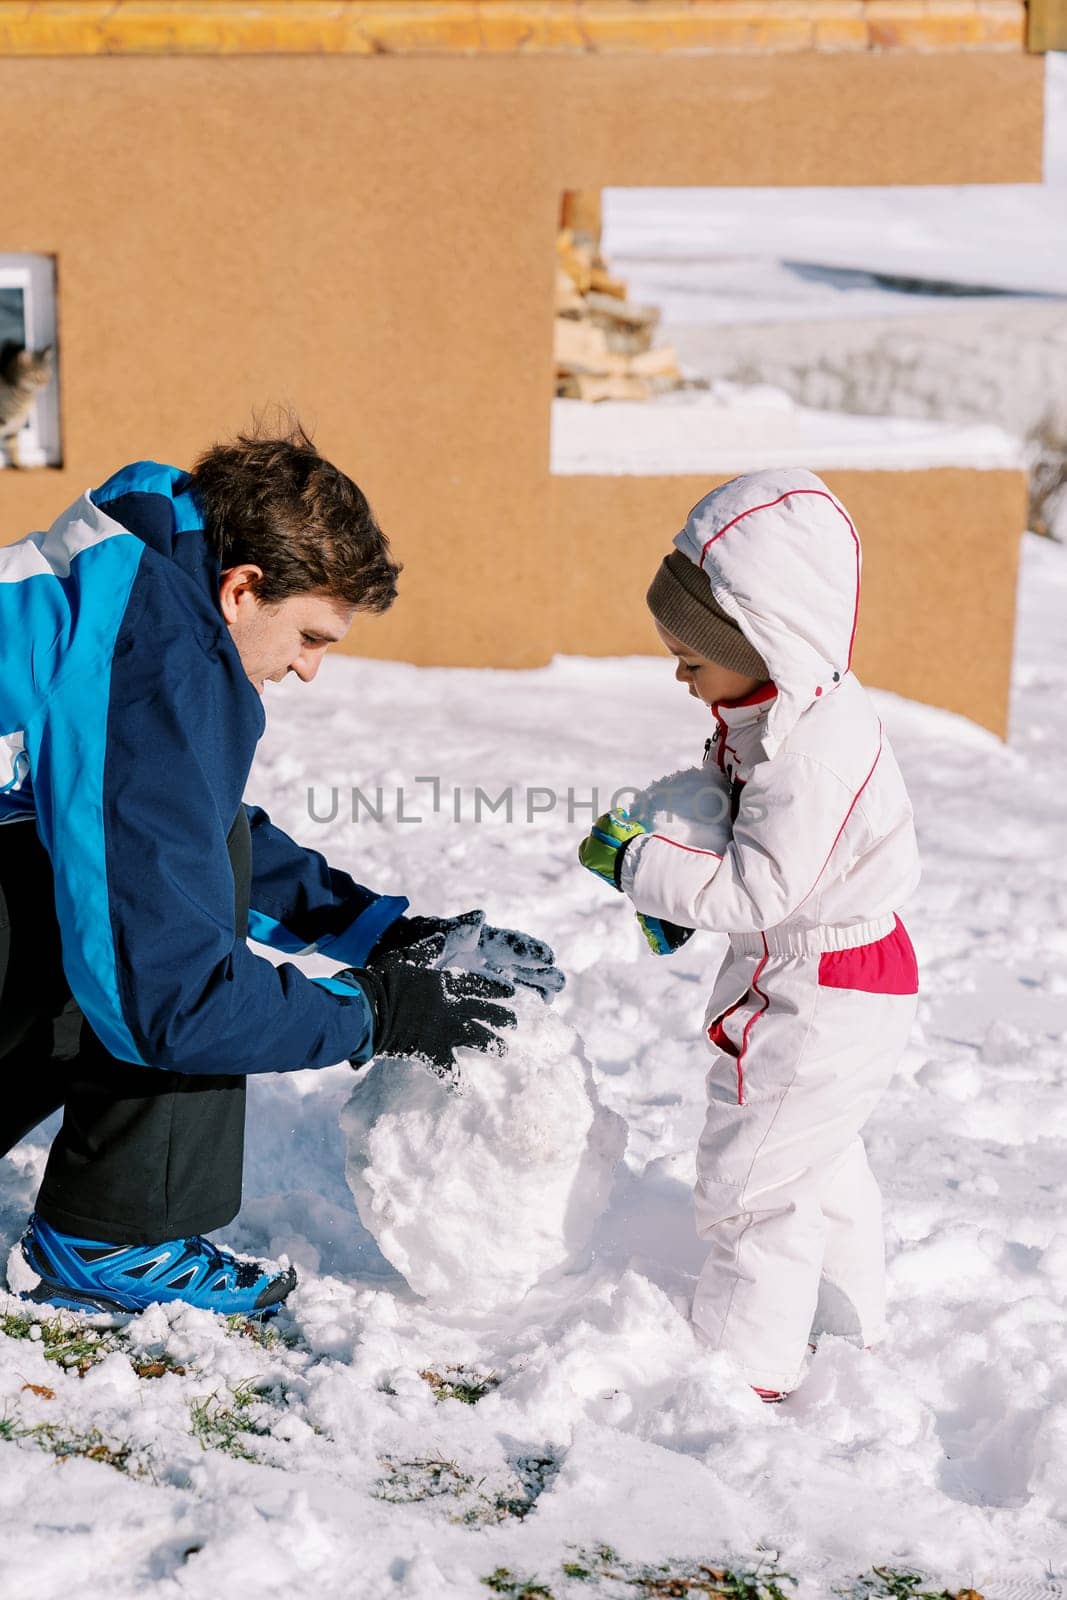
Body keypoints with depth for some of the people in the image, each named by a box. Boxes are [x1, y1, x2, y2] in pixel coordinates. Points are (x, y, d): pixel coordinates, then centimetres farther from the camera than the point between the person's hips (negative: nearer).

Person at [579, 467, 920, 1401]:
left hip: (824, 1001, -10)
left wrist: (636, 863, -24)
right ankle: (851, 1318, 43)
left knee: (754, 1178, -2)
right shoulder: (780, 709, 0)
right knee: (819, 1158, 25)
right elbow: (735, 822, 14)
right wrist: (676, 901, 2)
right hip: (817, 985, 10)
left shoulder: (815, 748, -31)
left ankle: (750, 1364, 10)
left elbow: (757, 890, -31)